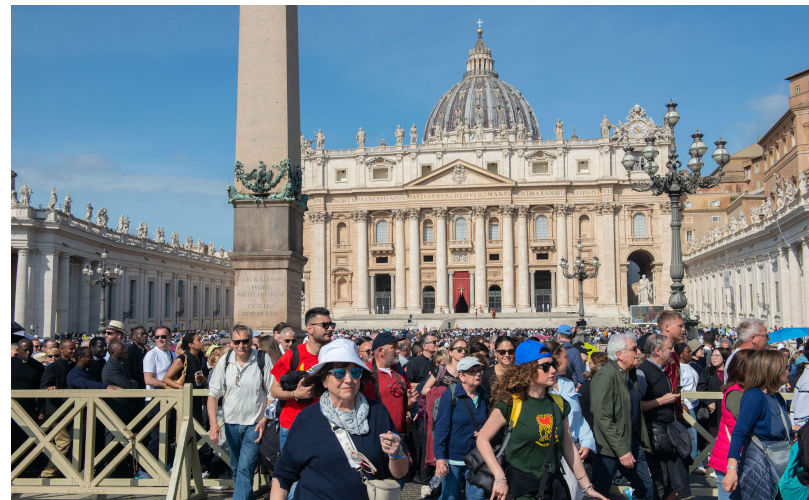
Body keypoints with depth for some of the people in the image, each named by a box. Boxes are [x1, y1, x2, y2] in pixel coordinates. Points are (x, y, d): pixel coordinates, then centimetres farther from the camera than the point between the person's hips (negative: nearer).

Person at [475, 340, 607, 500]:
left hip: (555, 486, 5)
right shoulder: (510, 403, -10)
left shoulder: (559, 404, 6)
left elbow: (568, 447, 12)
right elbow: (482, 440, -9)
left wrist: (587, 487, 13)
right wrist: (500, 478, -16)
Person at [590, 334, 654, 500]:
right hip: (608, 448, -9)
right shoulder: (605, 376, -19)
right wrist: (621, 451, -22)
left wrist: (643, 442, 15)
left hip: (631, 443, 9)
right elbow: (603, 419, -23)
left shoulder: (630, 374, 9)